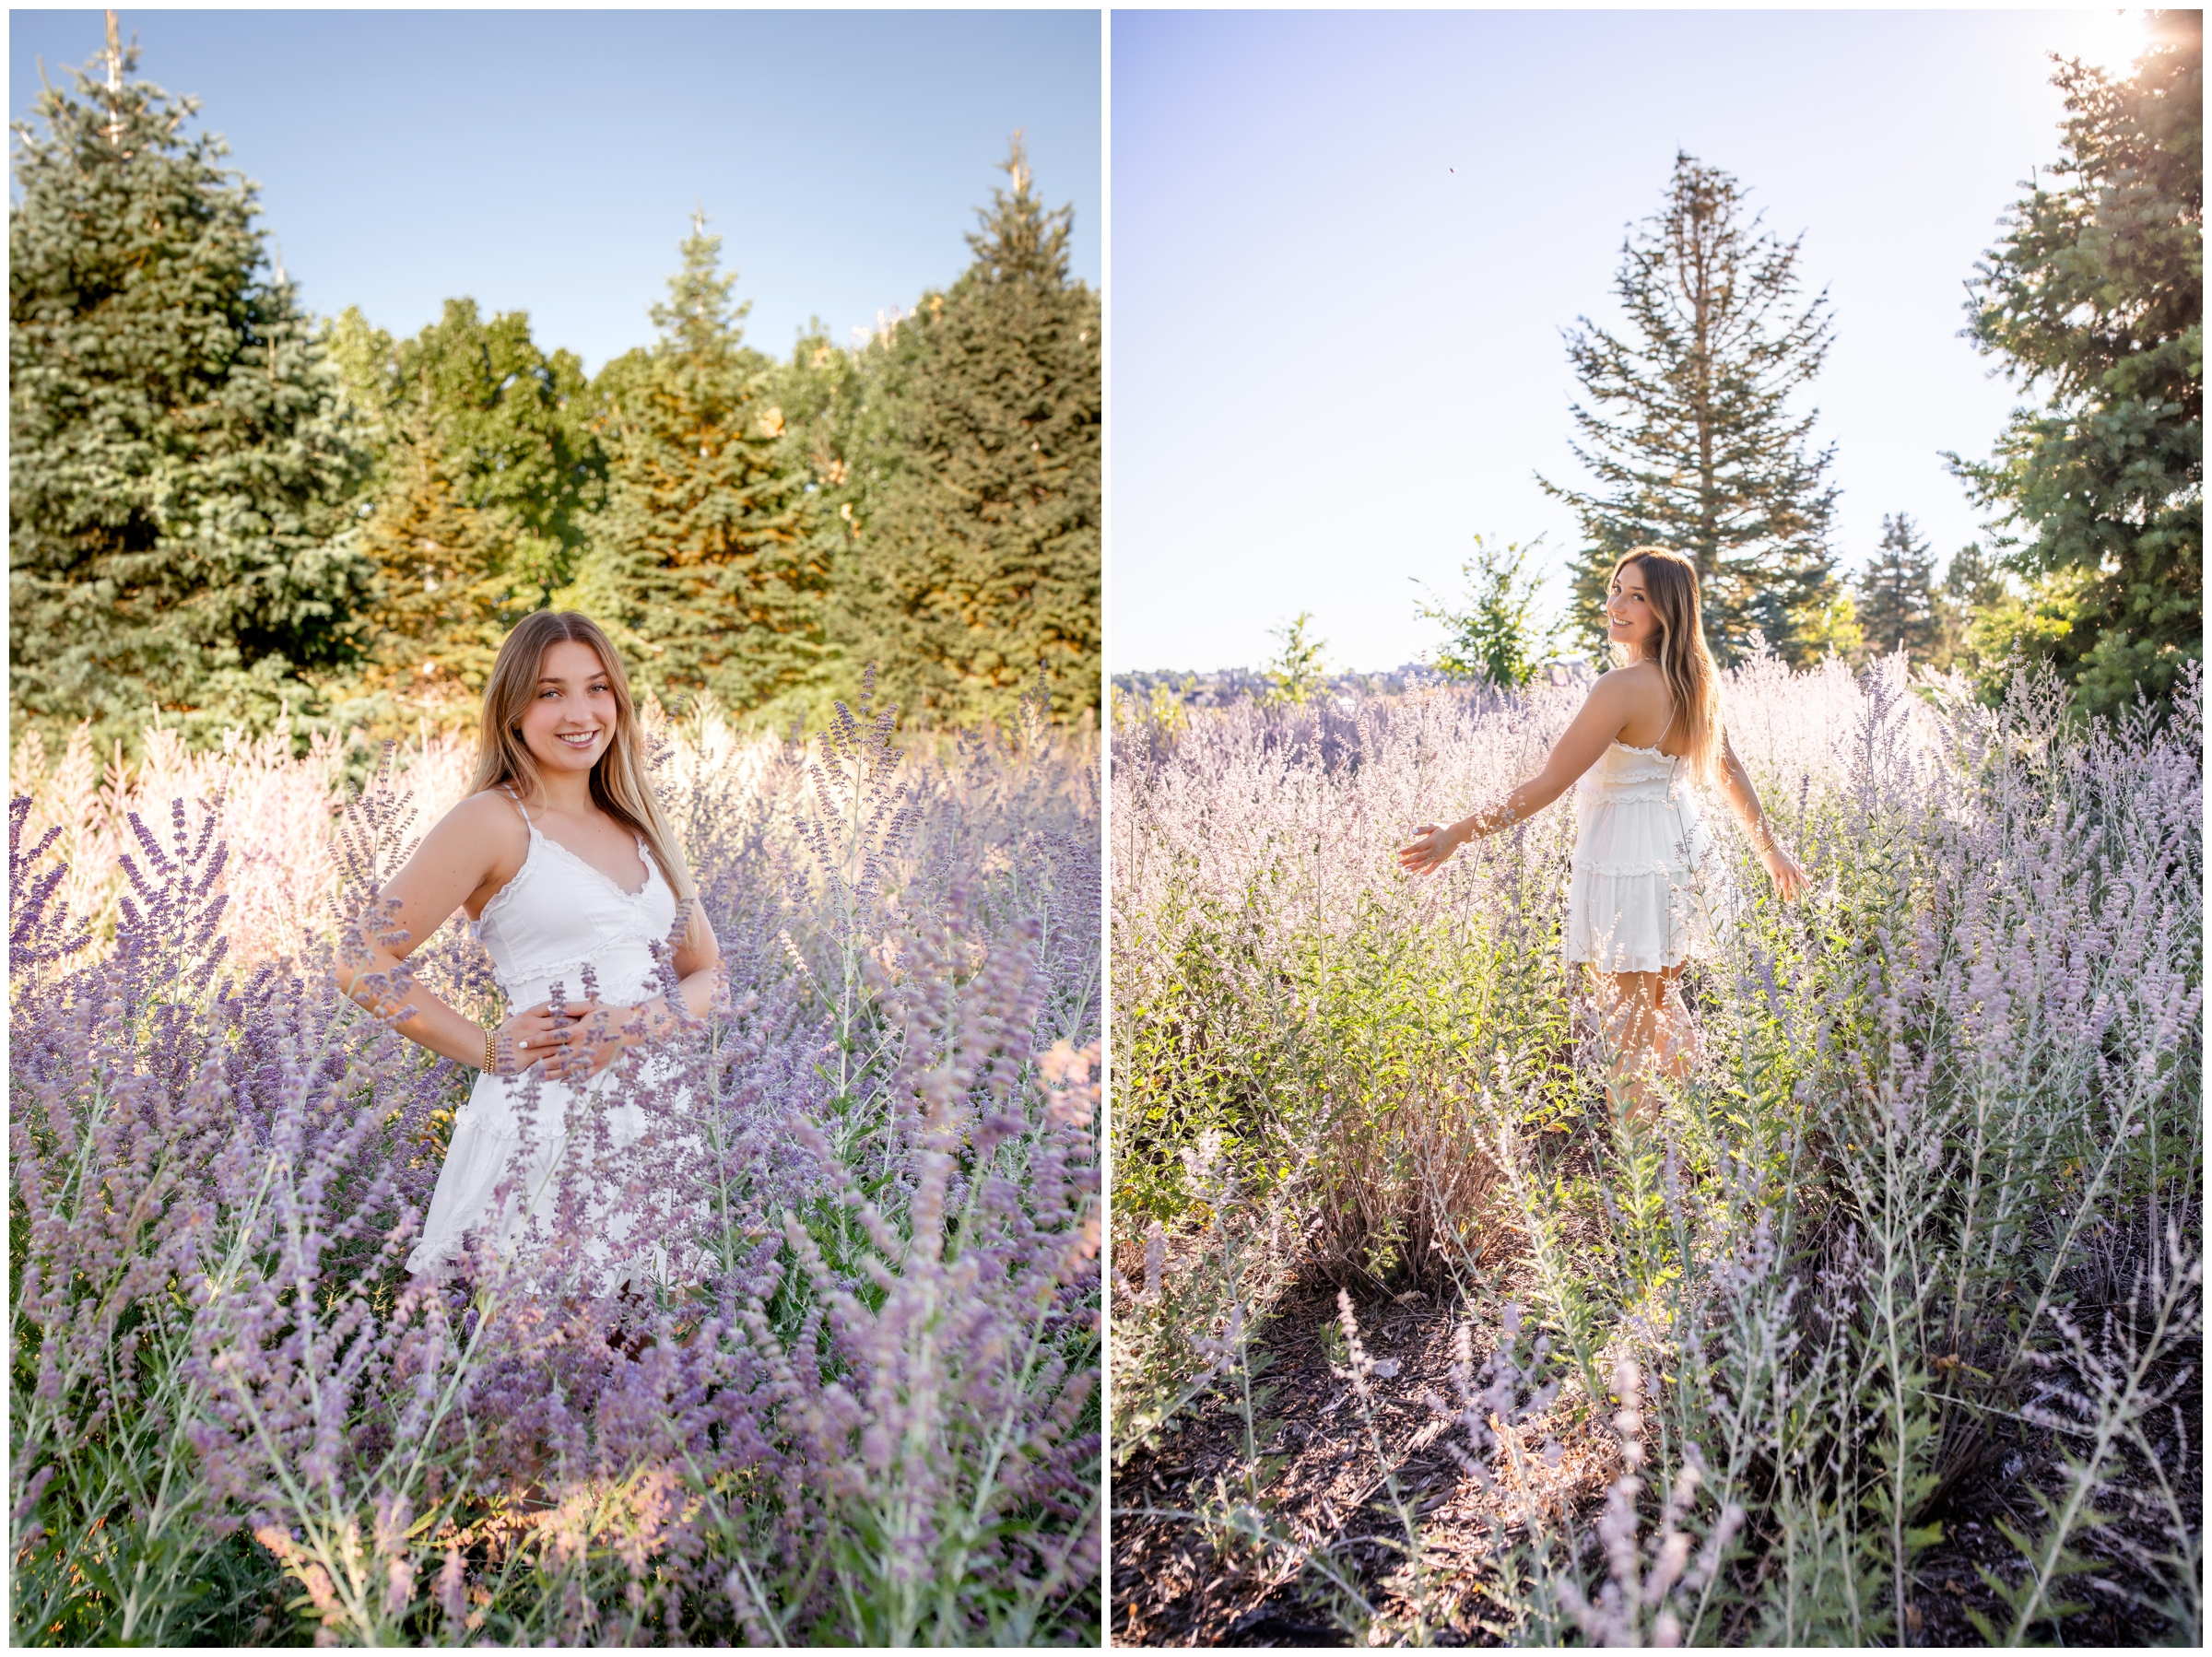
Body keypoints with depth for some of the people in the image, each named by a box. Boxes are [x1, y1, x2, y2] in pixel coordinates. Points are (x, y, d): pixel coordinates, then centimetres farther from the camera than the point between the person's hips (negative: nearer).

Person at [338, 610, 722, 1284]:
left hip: (651, 1116, 5)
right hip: (541, 1124, -5)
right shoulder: (495, 820, -4)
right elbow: (363, 964, -8)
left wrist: (641, 1022, -5)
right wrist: (489, 1049, -8)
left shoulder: (639, 826, 14)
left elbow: (710, 974, 14)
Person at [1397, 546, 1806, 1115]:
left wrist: (1455, 836, -19)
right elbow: (1730, 773, 14)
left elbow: (1548, 784, -24)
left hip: (1626, 868, -9)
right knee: (1664, 1005, 27)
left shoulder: (1624, 686, -24)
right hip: (1682, 857, 9)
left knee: (1628, 1038, 1)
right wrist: (1770, 849, 28)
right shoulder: (1693, 681, 3)